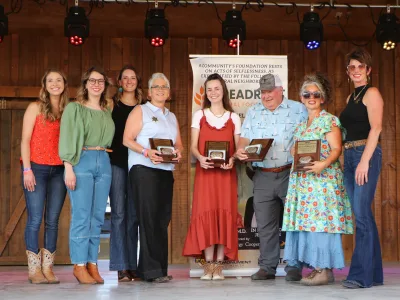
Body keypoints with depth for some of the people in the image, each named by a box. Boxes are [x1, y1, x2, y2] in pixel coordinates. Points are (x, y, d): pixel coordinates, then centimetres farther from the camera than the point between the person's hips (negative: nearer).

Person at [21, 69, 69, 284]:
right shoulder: (35, 108, 4)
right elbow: (25, 140, -1)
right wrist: (27, 169, -10)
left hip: (59, 170, 3)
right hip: (37, 168, -3)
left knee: (53, 220, 3)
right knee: (35, 219, -6)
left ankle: (48, 268, 7)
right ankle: (34, 270, -1)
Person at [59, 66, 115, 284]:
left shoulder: (106, 112, 17)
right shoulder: (74, 108, 2)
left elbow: (109, 140, 16)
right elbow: (66, 139, -5)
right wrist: (69, 168, -13)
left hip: (103, 163, 5)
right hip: (82, 162, -5)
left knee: (97, 217, 3)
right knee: (81, 216, -7)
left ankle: (92, 264, 8)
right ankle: (79, 265, -2)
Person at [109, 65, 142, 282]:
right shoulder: (112, 104, 6)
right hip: (116, 162, -3)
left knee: (133, 215, 3)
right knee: (119, 213, -5)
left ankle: (132, 266, 7)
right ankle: (121, 267, -4)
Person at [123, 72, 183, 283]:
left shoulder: (171, 117, 23)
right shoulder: (140, 111, 4)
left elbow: (178, 143, 21)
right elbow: (127, 139, -5)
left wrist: (178, 152, -3)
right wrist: (146, 152, -20)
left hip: (166, 171, 6)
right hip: (144, 169, -6)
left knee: (162, 219, 3)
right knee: (149, 217, -10)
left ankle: (157, 268, 7)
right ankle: (152, 270, -10)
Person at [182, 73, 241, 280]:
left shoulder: (233, 118, 11)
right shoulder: (199, 115, 11)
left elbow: (238, 148, 7)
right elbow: (193, 146, 3)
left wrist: (232, 160, -15)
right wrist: (200, 158, -18)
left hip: (226, 172, 0)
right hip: (205, 171, 0)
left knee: (224, 213, -4)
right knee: (206, 213, -7)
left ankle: (219, 264, -1)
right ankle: (209, 264, -3)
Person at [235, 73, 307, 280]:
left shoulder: (298, 110, 4)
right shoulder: (253, 112, 14)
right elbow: (245, 138, 9)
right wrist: (240, 151, -13)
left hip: (290, 173, -3)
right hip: (263, 176, 3)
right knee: (265, 224, 6)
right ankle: (267, 267, 13)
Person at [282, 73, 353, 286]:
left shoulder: (329, 121, -1)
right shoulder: (300, 125, 21)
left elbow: (336, 149, -10)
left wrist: (324, 164, -26)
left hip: (323, 178, -7)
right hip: (302, 179, 7)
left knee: (321, 218, -10)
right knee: (304, 220, 4)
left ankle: (324, 269, -9)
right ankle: (299, 265, 6)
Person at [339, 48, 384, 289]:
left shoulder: (372, 93, -4)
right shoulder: (351, 97, 19)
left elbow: (376, 128, -14)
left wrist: (365, 160, -21)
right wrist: (348, 158, 8)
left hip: (366, 154, -8)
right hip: (349, 156, 8)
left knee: (361, 213, -11)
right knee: (362, 215, 8)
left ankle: (362, 274, -9)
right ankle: (373, 273, 13)